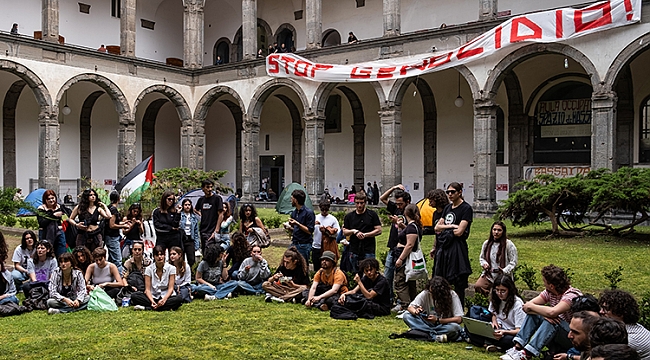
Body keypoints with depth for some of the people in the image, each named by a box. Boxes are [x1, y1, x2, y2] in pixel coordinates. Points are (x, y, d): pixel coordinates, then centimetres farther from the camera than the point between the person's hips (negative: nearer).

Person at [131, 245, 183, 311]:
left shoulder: (171, 268, -4)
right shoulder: (149, 269, -2)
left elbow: (170, 288, -8)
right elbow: (147, 289, -6)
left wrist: (164, 300, -26)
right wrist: (152, 301, -25)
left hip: (167, 296, -1)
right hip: (153, 296, 1)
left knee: (179, 299, -34)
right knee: (134, 296, -24)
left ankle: (146, 308, -31)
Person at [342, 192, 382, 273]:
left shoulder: (372, 214, 3)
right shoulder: (349, 216, 11)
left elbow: (379, 230, -2)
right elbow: (344, 232, 10)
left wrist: (365, 234, -11)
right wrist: (354, 231, -9)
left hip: (369, 251, -3)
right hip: (354, 251, 3)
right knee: (355, 273, 7)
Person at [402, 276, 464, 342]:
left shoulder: (452, 295, -17)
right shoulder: (426, 293, -11)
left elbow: (459, 319, -21)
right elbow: (410, 307, -7)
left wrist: (438, 320, -28)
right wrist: (415, 312, -31)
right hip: (428, 324, 3)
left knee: (455, 327, -36)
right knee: (406, 315, -20)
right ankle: (435, 336, -28)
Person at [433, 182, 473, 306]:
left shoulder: (466, 208, -7)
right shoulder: (448, 207, 16)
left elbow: (459, 232, -15)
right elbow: (437, 227, 10)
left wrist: (444, 228, 0)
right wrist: (451, 226, -6)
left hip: (457, 248, -8)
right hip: (444, 247, 8)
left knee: (458, 283, -2)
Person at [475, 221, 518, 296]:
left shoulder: (509, 244, -9)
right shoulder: (486, 243, 5)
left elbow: (513, 262, -6)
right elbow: (482, 258, 19)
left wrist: (504, 271, -21)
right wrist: (484, 264, -4)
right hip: (488, 274, 3)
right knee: (478, 286, -22)